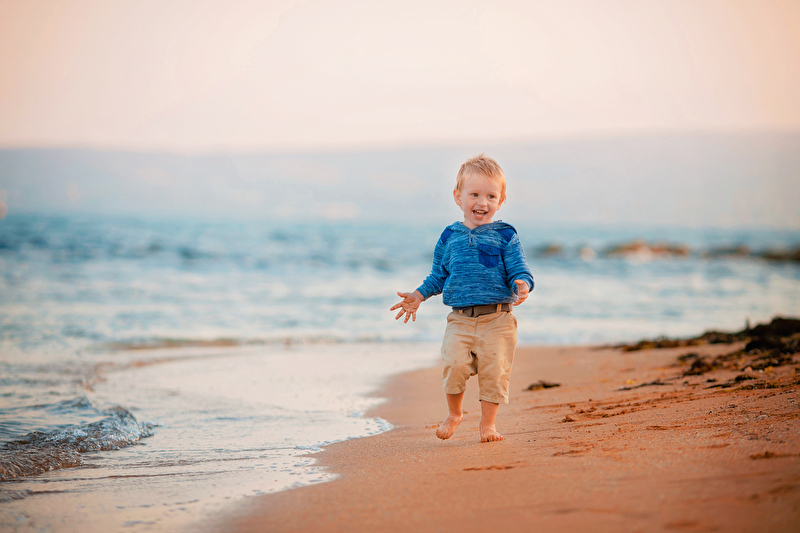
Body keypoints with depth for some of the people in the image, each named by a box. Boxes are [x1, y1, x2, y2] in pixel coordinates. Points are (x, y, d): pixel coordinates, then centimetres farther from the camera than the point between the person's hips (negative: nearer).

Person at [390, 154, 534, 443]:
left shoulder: (505, 235, 4)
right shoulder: (450, 237, 12)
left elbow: (520, 271, 0)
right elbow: (438, 276, 22)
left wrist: (522, 285, -22)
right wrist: (418, 296, 12)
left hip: (497, 320, -1)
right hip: (460, 320, 1)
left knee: (494, 369, -8)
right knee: (455, 363, -17)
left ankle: (488, 423, 12)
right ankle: (453, 413, 9)